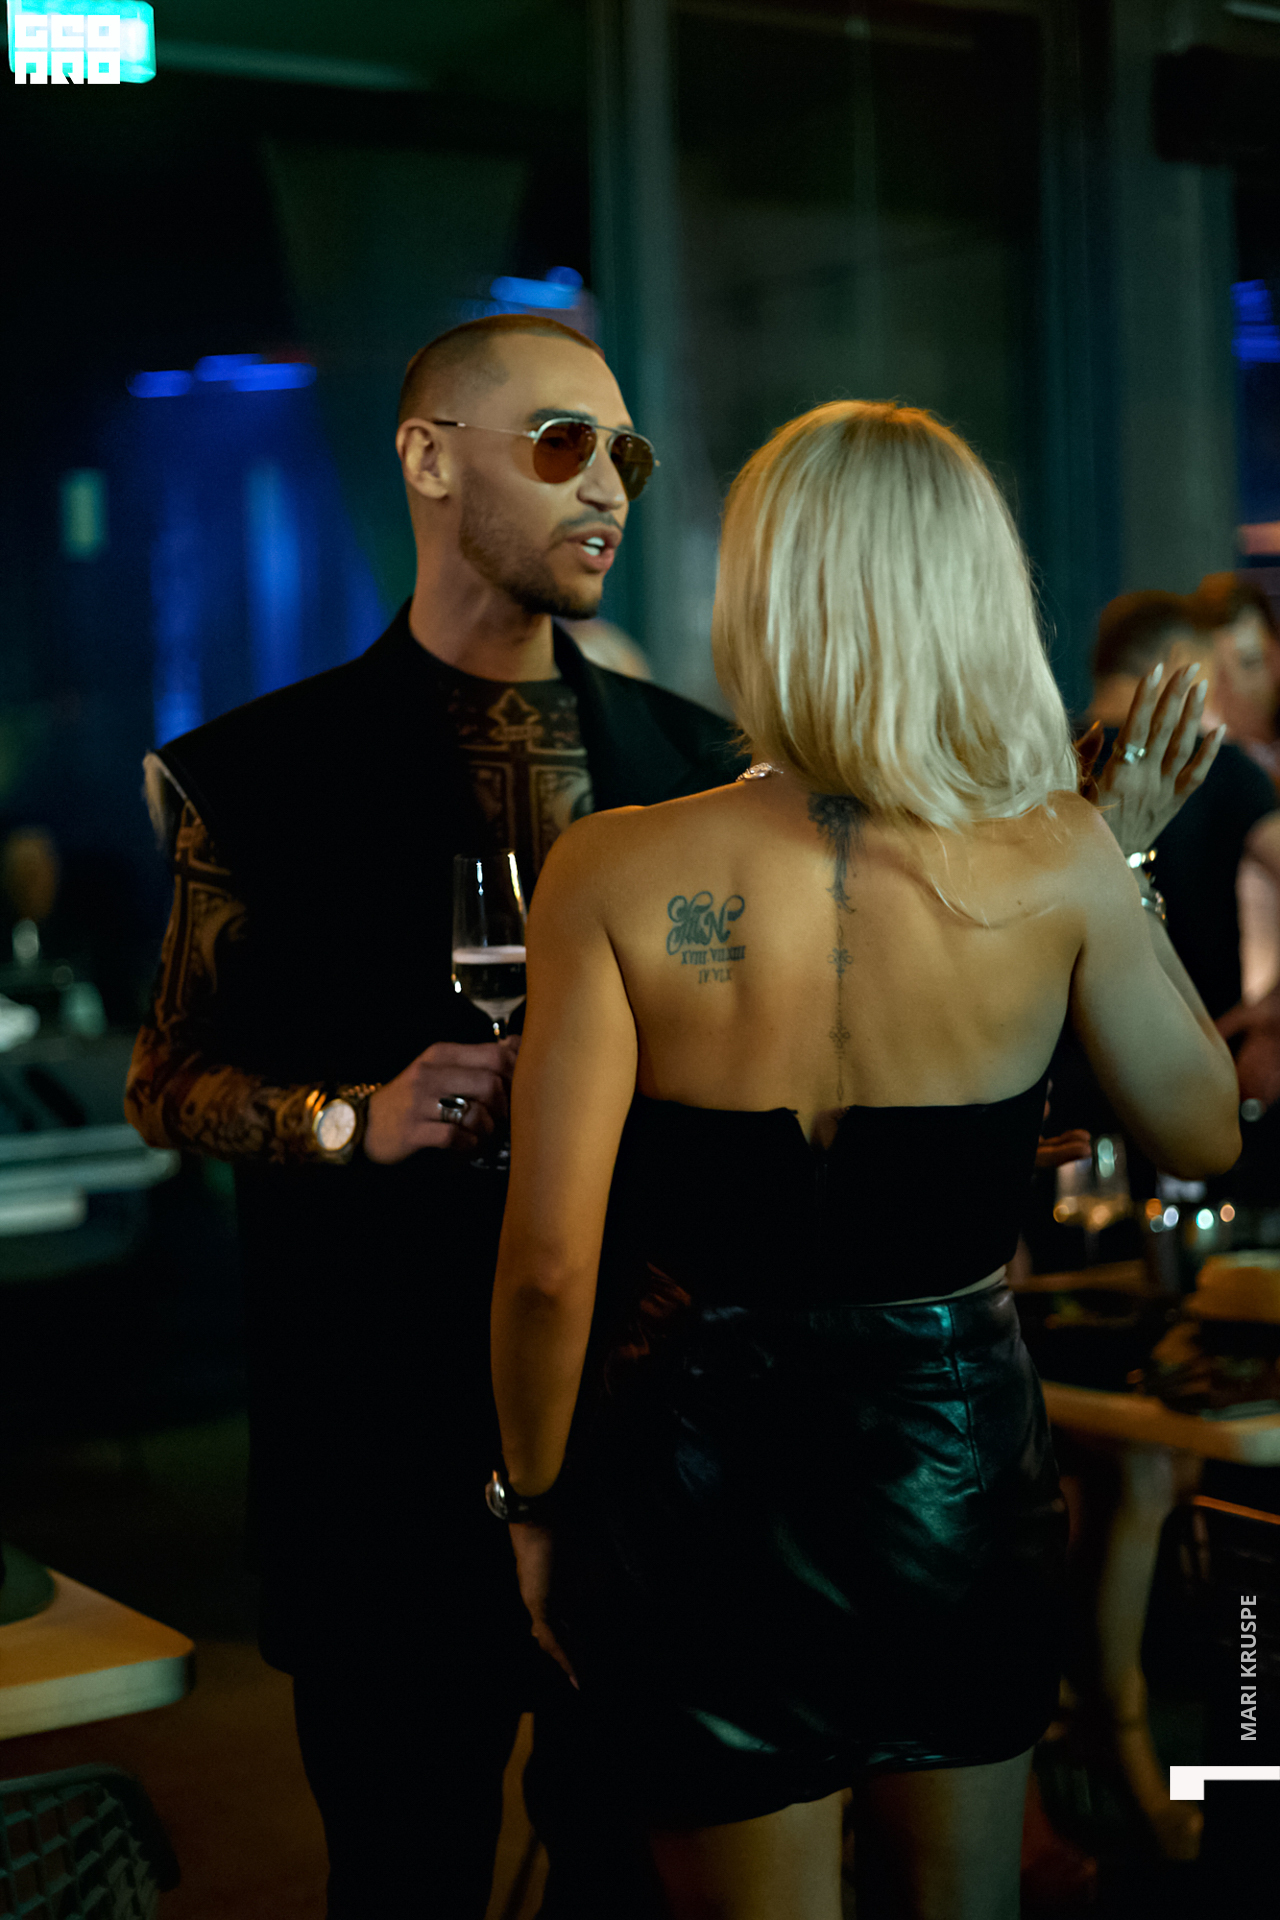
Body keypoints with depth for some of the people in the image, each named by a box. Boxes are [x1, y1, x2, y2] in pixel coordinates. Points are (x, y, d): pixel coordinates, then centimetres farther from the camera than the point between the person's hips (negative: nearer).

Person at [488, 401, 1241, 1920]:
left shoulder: (620, 873, -17)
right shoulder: (1058, 863, -12)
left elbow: (548, 1265, -16)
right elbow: (1203, 1131, 3)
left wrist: (534, 1498, 0)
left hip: (709, 1478, -2)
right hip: (964, 1458, 2)